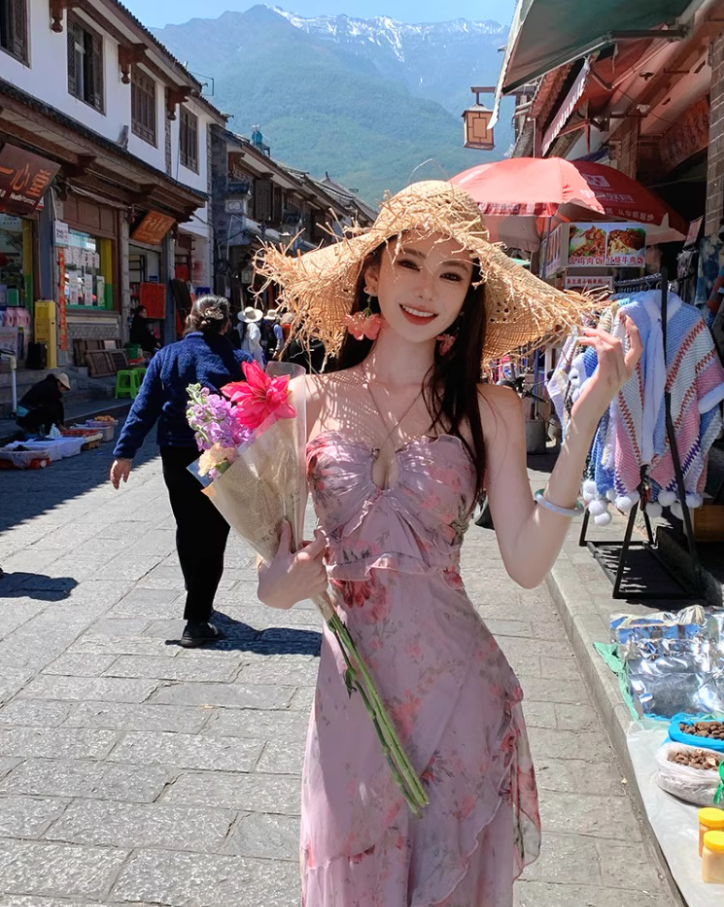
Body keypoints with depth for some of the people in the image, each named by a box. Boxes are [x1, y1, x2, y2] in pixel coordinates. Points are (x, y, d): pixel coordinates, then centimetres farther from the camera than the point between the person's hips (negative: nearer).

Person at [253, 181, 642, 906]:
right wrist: (280, 581, -18)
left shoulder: (488, 409, -3)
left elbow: (527, 563, -13)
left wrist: (585, 419, -17)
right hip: (349, 685, 1)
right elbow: (273, 562, 4)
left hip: (457, 684, -1)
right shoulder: (314, 400, -2)